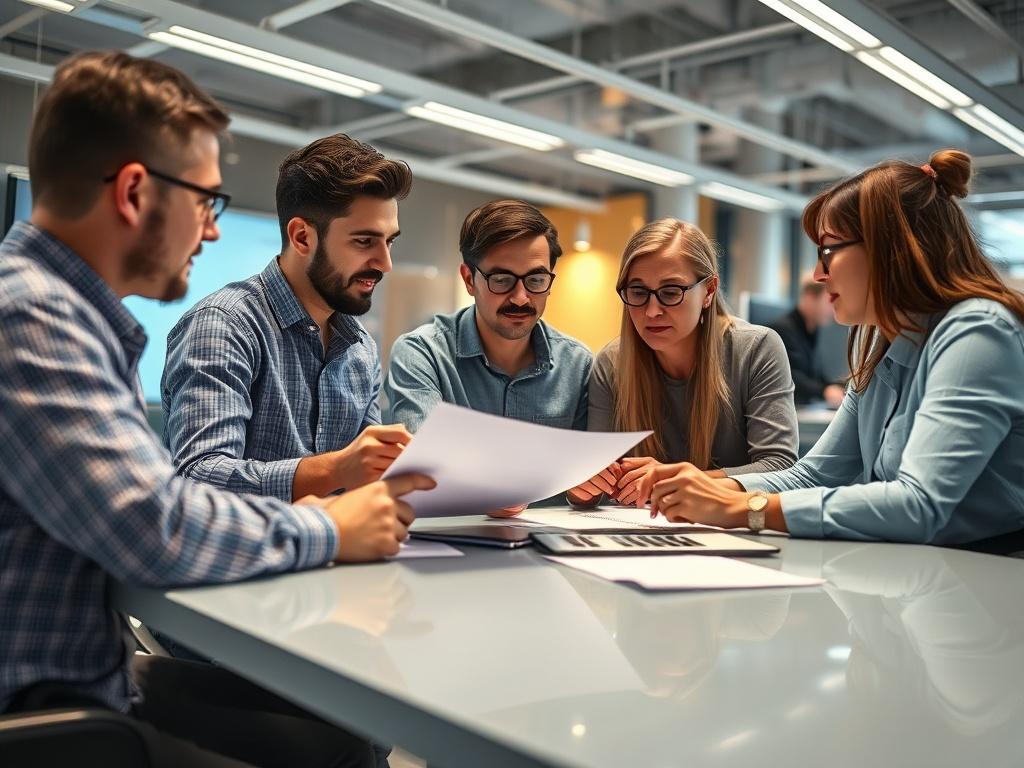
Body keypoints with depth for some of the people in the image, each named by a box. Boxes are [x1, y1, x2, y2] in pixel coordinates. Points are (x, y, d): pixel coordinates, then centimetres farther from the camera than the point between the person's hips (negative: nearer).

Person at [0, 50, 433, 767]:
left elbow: (150, 498, 9)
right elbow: (158, 529, -30)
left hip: (100, 669, 9)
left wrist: (302, 512, -3)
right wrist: (327, 530, -14)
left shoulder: (71, 311, 10)